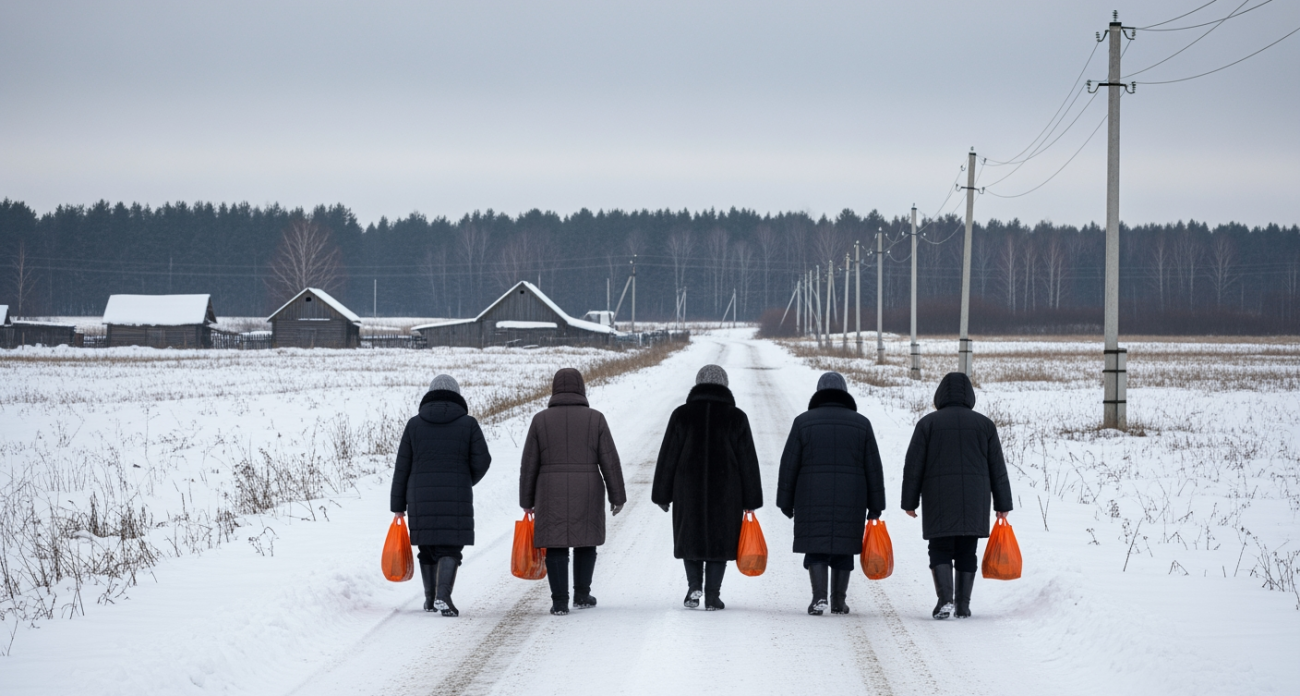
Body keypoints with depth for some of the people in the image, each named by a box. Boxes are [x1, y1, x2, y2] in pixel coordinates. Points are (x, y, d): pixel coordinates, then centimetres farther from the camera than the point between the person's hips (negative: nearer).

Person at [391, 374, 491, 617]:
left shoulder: (415, 424, 5)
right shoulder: (468, 424, 2)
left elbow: (402, 467, 3)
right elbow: (482, 460, -3)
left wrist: (398, 506, 7)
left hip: (421, 498, 2)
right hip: (455, 499, -2)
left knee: (427, 548, 15)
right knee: (450, 549, -2)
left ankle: (430, 599, 26)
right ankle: (443, 596, -21)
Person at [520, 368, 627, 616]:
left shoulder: (541, 420, 1)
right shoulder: (595, 419, 0)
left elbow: (529, 464, 2)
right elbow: (610, 461, -1)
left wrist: (527, 500, 10)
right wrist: (617, 495, 6)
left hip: (551, 493, 0)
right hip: (588, 491, 0)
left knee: (556, 546, 1)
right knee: (586, 541, 16)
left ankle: (560, 601, -4)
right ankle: (582, 595, 20)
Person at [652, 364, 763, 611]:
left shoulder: (682, 415, 0)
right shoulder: (735, 417, 0)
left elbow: (667, 457, 2)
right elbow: (748, 461, 1)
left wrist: (662, 495, 9)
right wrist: (750, 501, 7)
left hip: (688, 490, 0)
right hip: (726, 493, 0)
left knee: (691, 536, 13)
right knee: (719, 540, 6)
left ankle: (694, 584, -3)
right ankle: (712, 596, 2)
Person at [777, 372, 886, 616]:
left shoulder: (804, 422, 2)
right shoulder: (861, 424, 6)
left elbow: (788, 466, 1)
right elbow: (874, 469, 6)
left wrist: (786, 502, 9)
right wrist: (875, 507, 10)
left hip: (812, 501, -1)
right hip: (851, 502, 1)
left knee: (816, 550, 1)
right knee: (843, 550, 9)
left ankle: (819, 596, -14)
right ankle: (839, 601, 11)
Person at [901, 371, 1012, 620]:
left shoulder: (928, 423, 2)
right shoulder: (984, 424, 8)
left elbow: (913, 467, 0)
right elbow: (997, 469, 8)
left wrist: (910, 502, 6)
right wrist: (1003, 504, 13)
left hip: (938, 501, -2)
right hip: (974, 503, 2)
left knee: (940, 550, 3)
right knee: (967, 553, 8)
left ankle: (945, 599, -16)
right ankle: (964, 605, 5)